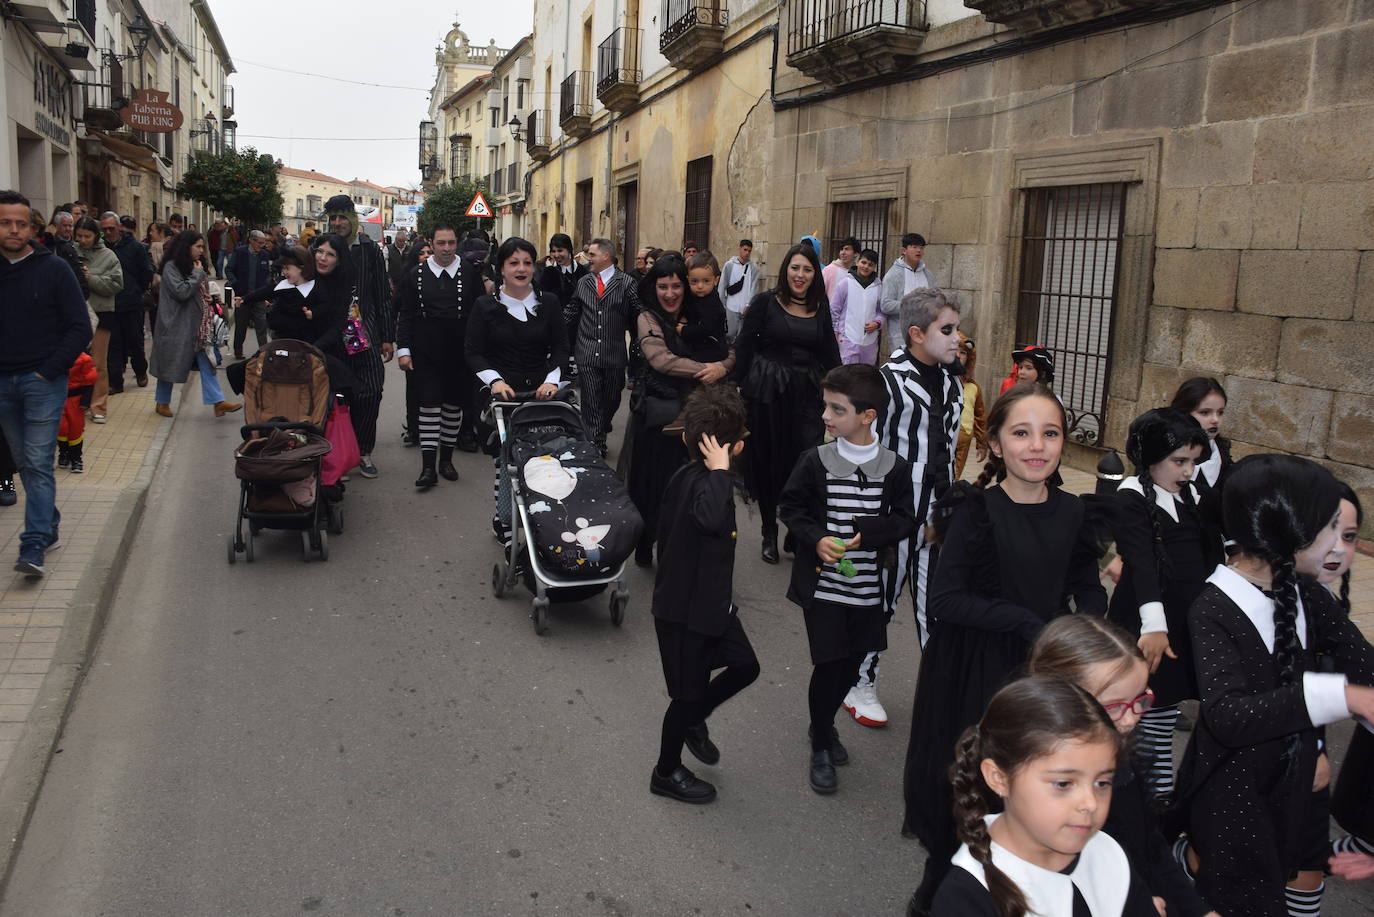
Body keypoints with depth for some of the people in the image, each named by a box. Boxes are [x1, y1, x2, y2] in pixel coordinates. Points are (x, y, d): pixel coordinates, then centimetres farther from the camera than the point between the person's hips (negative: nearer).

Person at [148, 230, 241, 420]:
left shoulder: (190, 266, 14)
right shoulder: (171, 267, -13)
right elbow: (181, 292, -23)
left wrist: (205, 299, 6)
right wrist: (198, 274, -16)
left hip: (195, 323, 8)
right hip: (176, 324, -8)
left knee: (206, 360, -1)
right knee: (172, 363, 5)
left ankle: (217, 401, -5)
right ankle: (162, 402, 21)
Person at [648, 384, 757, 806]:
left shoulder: (687, 475, 0)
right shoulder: (700, 481, -27)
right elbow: (712, 519, -51)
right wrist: (721, 469, -40)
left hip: (709, 600, 9)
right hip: (684, 609, -9)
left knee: (745, 665, 16)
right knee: (690, 692, 8)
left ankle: (693, 721, 38)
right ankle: (666, 772, 29)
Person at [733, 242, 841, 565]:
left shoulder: (821, 309, 9)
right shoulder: (765, 302, -1)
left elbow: (830, 356, 13)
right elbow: (743, 346, -2)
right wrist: (738, 387, -7)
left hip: (808, 394, 2)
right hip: (768, 393, -2)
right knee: (768, 462, 8)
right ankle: (769, 534, 25)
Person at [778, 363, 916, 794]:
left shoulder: (894, 467, -6)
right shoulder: (815, 461, -8)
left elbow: (905, 520, -2)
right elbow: (789, 507, 0)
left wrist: (866, 532, -19)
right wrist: (816, 539, -16)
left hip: (867, 585, 2)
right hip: (822, 584, -2)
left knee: (852, 662, 13)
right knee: (828, 664, 0)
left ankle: (824, 723, 40)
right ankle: (821, 746, 21)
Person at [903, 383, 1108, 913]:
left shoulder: (1071, 513, 0)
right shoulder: (974, 511, -14)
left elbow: (1089, 591, 11)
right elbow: (946, 600, -16)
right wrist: (1027, 623, -20)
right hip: (975, 671, -4)